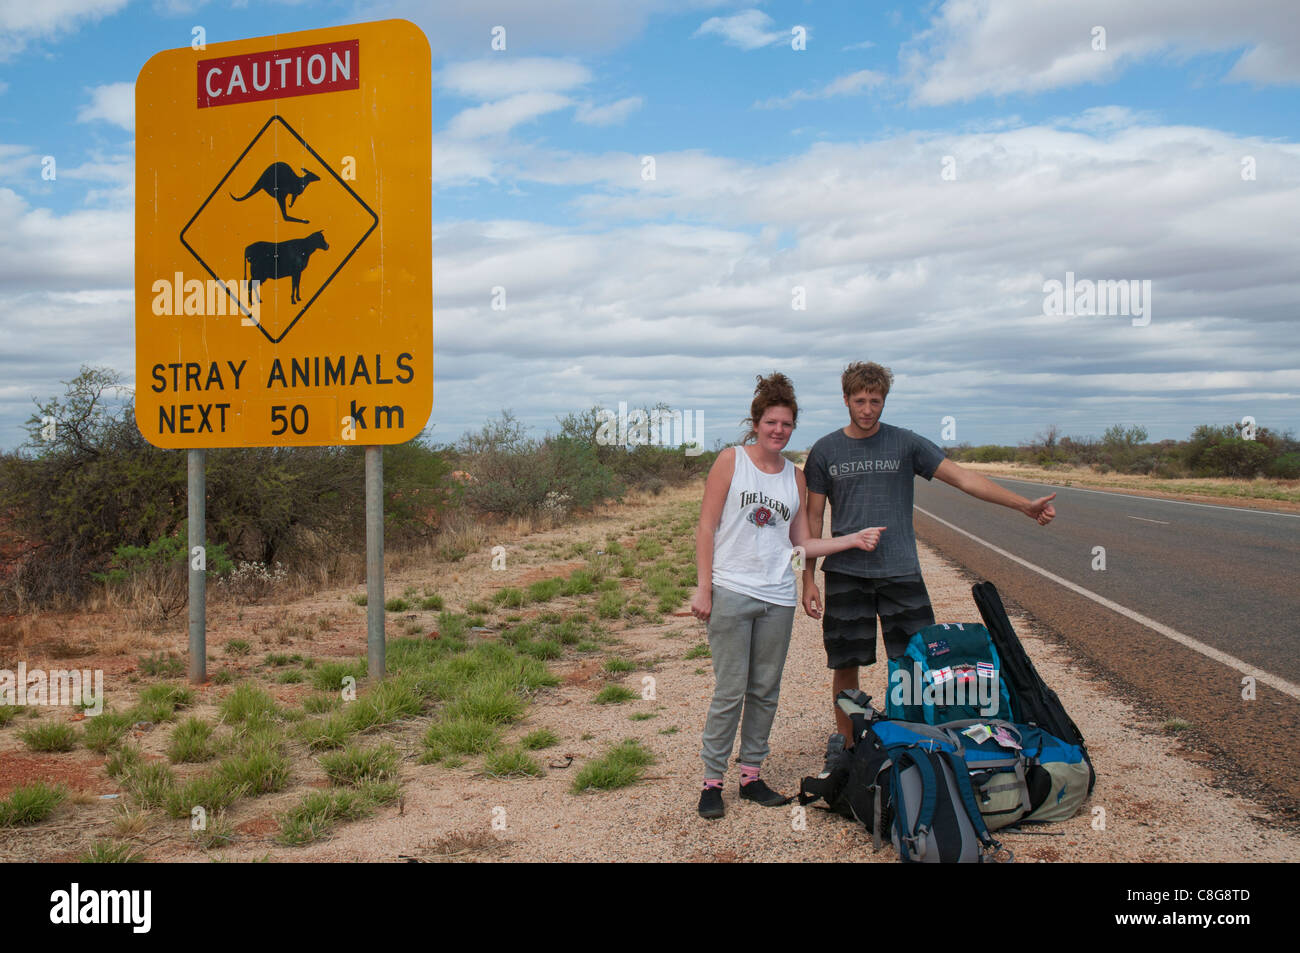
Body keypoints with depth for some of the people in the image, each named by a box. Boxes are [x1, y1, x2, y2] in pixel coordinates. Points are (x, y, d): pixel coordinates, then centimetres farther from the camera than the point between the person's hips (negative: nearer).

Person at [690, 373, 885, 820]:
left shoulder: (796, 476, 12)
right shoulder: (731, 460, 0)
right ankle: (712, 780, 7)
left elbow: (802, 542, 14)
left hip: (778, 597, 4)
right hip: (731, 592, -4)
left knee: (765, 691, 9)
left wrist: (853, 539, 3)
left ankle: (751, 774, 20)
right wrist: (704, 586, -8)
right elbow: (706, 527, -3)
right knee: (730, 692, -4)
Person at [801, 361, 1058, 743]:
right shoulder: (825, 450, 4)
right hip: (846, 574, 0)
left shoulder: (906, 444, 3)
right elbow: (813, 517, 7)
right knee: (845, 665, 4)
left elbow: (963, 477, 0)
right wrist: (809, 578, 2)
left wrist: (1024, 504, -9)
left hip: (900, 572, 0)